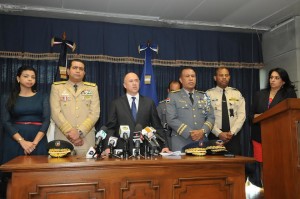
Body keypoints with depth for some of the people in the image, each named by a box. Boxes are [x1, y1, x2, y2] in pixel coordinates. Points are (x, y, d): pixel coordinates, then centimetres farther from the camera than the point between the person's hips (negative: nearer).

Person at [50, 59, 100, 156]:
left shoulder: (92, 88, 10)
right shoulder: (57, 87, 9)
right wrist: (70, 132, -12)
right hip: (63, 138, 0)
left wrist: (80, 132, -11)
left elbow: (95, 113, 0)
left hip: (86, 140, 1)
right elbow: (55, 112, -2)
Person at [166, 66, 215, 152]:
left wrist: (203, 131, -10)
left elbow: (211, 117, 9)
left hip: (201, 141, 3)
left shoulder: (204, 96, 15)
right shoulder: (173, 96, 3)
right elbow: (171, 119, -7)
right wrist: (189, 132, -14)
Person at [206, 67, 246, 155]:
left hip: (233, 136, 2)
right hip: (215, 136, -2)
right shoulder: (209, 94, 1)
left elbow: (241, 115, 2)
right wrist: (219, 133, -14)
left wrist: (232, 132, -10)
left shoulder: (237, 93, 8)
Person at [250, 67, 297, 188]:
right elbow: (251, 115, 13)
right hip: (260, 135, 2)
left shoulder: (289, 94, 7)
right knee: (262, 164, 2)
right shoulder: (260, 94, 14)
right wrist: (260, 116, -8)